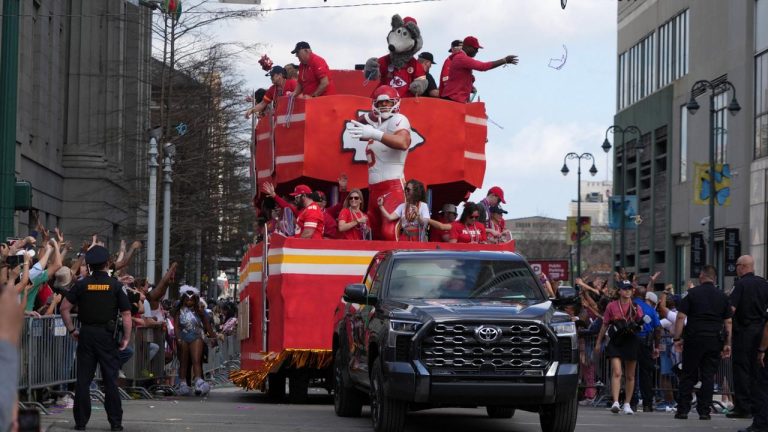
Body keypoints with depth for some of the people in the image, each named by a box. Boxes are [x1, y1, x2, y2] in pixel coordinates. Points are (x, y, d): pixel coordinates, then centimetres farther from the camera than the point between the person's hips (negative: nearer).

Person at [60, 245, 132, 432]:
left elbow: (65, 307, -1)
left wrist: (72, 330, 8)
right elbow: (126, 314, -6)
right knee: (110, 379, 4)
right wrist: (126, 337, 2)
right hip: (107, 335, -1)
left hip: (86, 334, 1)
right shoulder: (115, 285, -3)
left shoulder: (82, 285, 2)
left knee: (83, 379, 6)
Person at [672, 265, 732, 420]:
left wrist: (677, 338, -3)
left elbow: (681, 317, -6)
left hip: (694, 338, -2)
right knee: (708, 376, 5)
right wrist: (727, 344, 8)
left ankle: (682, 410, 4)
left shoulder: (692, 293, 0)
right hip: (715, 340, 2)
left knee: (688, 375, 6)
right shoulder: (722, 296, 7)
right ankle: (704, 411, 3)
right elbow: (728, 322, 5)